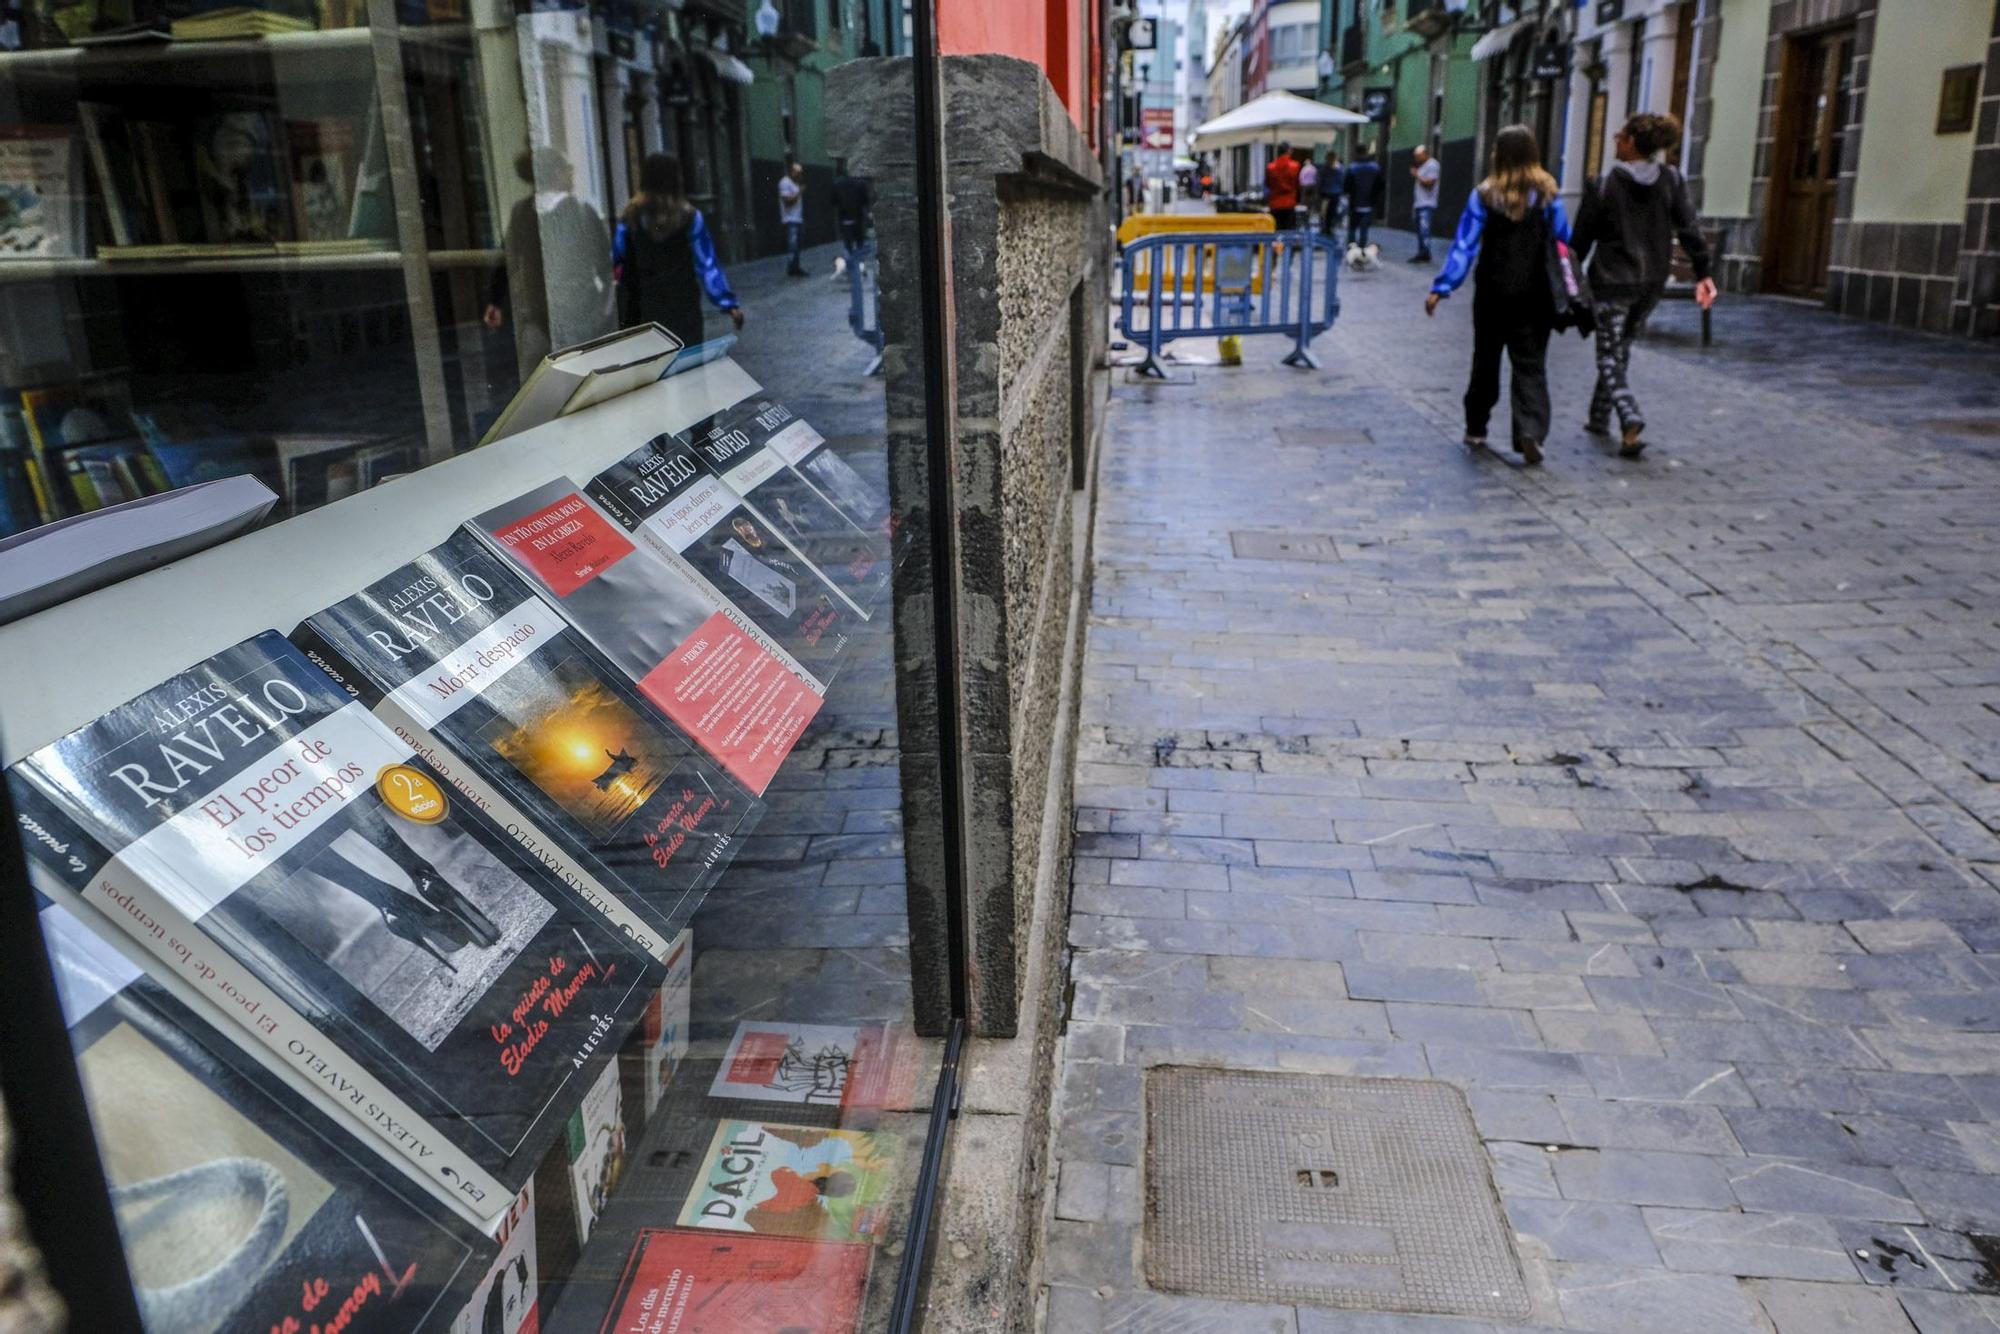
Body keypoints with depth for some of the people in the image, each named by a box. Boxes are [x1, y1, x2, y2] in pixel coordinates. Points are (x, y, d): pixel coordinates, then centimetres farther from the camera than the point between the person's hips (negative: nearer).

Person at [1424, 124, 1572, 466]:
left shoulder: (1484, 195, -5)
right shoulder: (1547, 195, -2)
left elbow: (1464, 246, -9)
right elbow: (1565, 240, 1)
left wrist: (1442, 287, -8)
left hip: (1492, 294, 0)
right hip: (1534, 296, 0)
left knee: (1485, 360, 14)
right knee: (1531, 365, 1)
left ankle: (1475, 430, 22)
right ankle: (1531, 430, -16)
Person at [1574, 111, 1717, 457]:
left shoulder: (1604, 185, -11)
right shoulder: (1672, 180, 0)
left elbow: (1582, 237, -6)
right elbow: (1689, 229, -4)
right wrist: (1703, 273, -2)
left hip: (1612, 281, -5)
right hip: (1652, 282, 5)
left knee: (1609, 357, 0)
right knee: (1619, 350, 21)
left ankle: (1630, 419, -22)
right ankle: (1600, 418, 30)